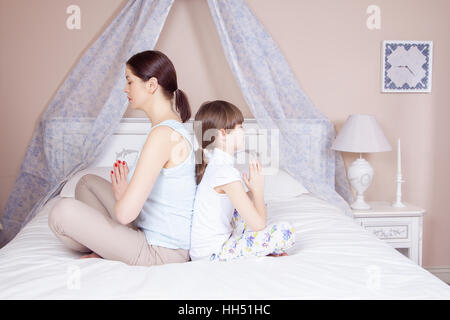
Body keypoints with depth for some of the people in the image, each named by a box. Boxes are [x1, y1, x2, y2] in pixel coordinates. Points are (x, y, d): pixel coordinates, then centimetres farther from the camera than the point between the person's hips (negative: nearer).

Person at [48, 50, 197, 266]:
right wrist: (126, 190, 1)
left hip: (160, 251, -10)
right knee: (88, 182, 17)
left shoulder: (163, 134, -25)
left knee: (64, 210, -17)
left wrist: (120, 195, -7)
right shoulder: (174, 126, 7)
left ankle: (102, 251, 13)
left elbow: (125, 213, -28)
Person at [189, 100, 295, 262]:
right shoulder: (227, 172, -23)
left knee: (255, 205, 24)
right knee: (285, 230, -19)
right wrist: (258, 189, -6)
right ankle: (270, 250, 10)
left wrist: (252, 192, 2)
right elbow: (258, 224, -21)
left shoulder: (210, 164, 6)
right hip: (213, 253, -10)